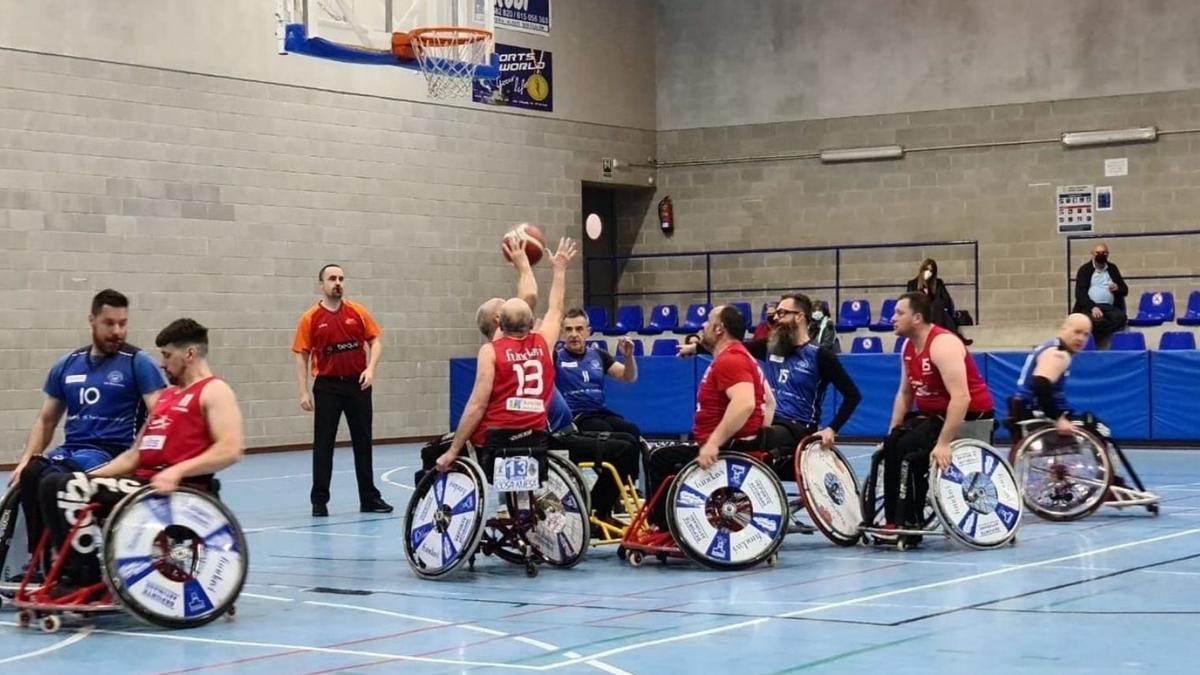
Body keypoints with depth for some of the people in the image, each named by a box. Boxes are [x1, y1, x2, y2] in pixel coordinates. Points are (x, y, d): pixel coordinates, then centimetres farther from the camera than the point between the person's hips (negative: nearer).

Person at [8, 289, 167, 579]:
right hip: (70, 449, 5)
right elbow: (46, 420, 21)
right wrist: (25, 460, 5)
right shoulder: (67, 365, 16)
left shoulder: (138, 363, 1)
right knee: (29, 475, -28)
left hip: (112, 454, -5)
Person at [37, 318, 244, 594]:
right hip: (144, 482, 9)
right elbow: (135, 454, 25)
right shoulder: (166, 396, 25)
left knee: (72, 489, -23)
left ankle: (86, 580, -14)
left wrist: (177, 471, -27)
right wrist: (90, 476, 11)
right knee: (53, 485, -6)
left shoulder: (214, 391, -2)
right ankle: (78, 574, -10)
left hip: (178, 490, -9)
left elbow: (230, 449, -18)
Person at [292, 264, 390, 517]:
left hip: (358, 384, 2)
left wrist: (370, 368, -11)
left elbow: (375, 342, 6)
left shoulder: (358, 312, 4)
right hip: (327, 386, -2)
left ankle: (369, 498, 18)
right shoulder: (310, 318, -2)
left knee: (363, 442, 9)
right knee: (323, 444, 0)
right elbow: (301, 355, -1)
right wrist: (303, 392, -8)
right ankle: (319, 501, 7)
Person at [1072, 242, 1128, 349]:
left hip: (1109, 307, 4)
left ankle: (1097, 341, -27)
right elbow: (1080, 293, -5)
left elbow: (1125, 290, 22)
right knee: (1098, 320, -38)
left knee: (1121, 317, -31)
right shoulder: (1085, 269, 8)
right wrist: (1092, 307, -22)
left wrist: (1118, 288, -4)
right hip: (1089, 307, -3)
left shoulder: (1112, 268, 20)